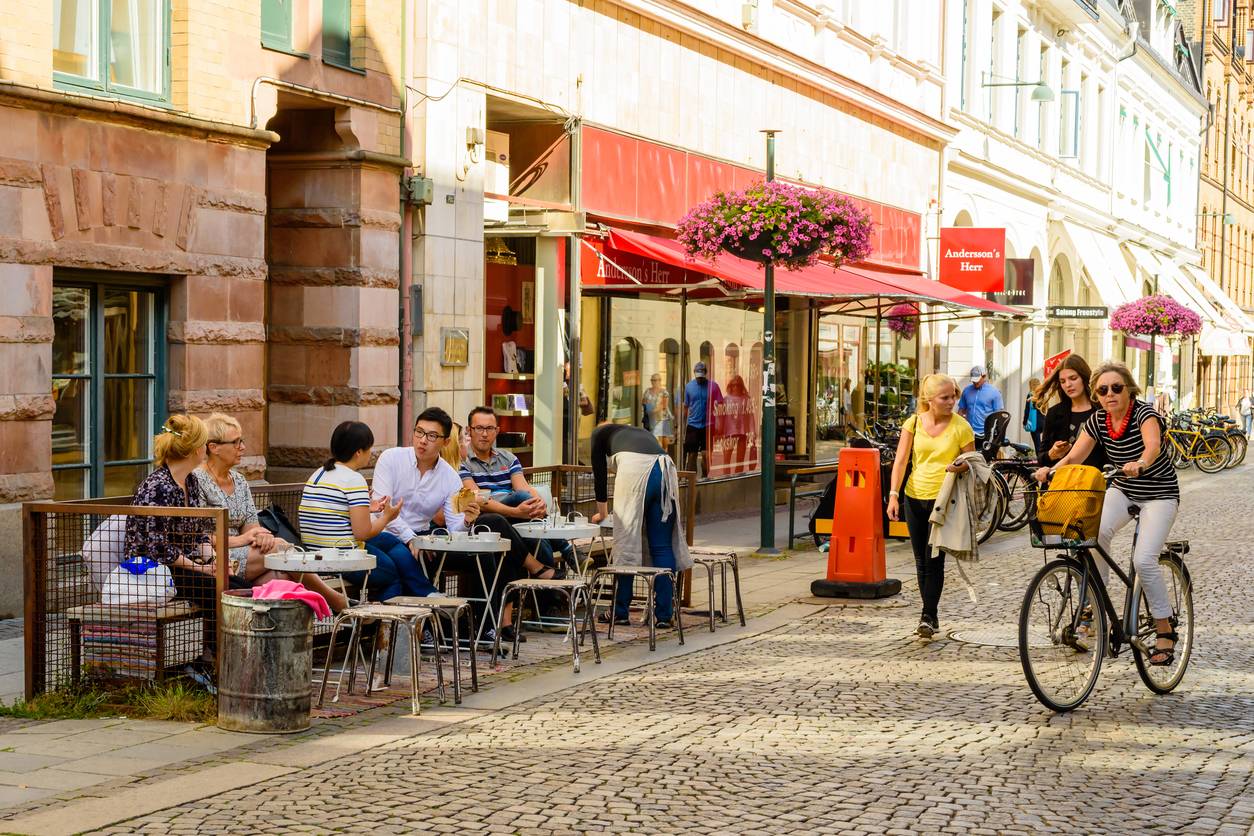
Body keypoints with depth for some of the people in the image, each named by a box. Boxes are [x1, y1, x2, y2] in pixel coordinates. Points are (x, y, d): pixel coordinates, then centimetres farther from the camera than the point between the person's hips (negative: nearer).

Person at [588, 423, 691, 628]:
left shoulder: (600, 433, 28)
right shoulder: (641, 433, 40)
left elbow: (600, 473, 27)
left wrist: (602, 512, 41)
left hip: (635, 470, -4)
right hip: (666, 471, 4)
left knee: (626, 544, 4)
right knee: (662, 546, 7)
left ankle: (620, 613, 10)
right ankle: (664, 615, 6)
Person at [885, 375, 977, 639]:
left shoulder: (961, 426, -6)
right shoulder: (914, 423, 1)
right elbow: (901, 460, -2)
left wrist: (960, 467, -23)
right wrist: (893, 495, -11)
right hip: (914, 497, 4)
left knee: (934, 560, -9)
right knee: (921, 561, 10)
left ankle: (929, 617, -3)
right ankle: (930, 614, 22)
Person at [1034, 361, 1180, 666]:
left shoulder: (1143, 413, -22)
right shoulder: (1098, 421, -5)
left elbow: (1153, 445, -42)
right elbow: (1074, 457, -11)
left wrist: (1140, 464, -63)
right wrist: (1050, 470, -32)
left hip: (1159, 494, -4)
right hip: (1122, 491, 5)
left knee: (1144, 560, -20)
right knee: (1096, 532, -26)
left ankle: (1165, 631, -4)